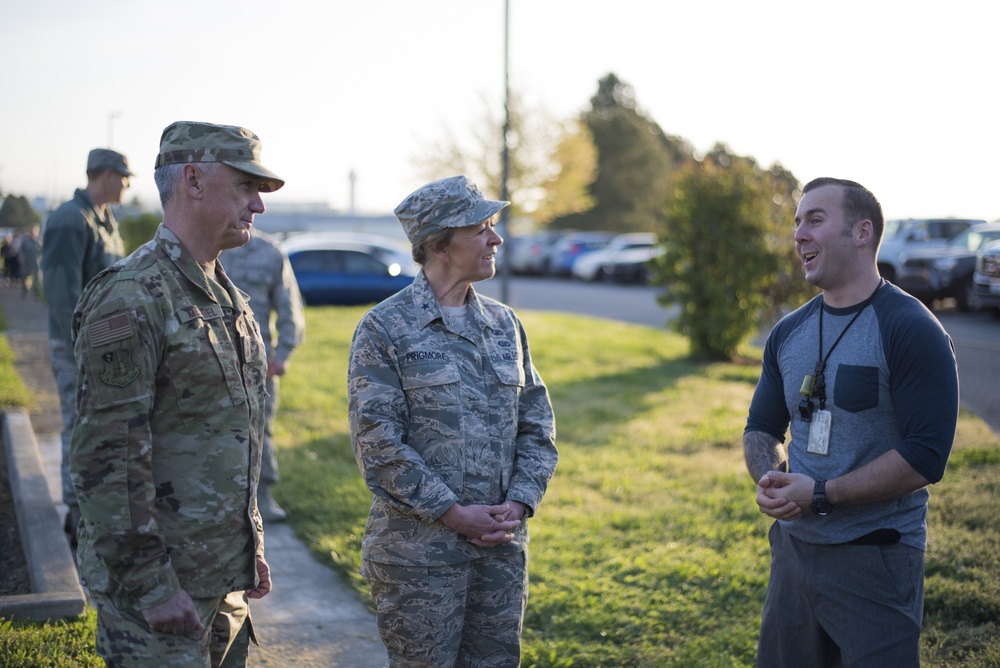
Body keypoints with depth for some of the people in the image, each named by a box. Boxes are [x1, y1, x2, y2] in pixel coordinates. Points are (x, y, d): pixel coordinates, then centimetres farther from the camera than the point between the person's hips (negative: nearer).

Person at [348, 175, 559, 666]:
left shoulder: (505, 324, 10)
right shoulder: (384, 329, -7)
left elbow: (537, 425, 11)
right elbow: (378, 444, -12)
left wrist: (519, 503, -4)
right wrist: (453, 513, -15)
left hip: (502, 548, 5)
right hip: (418, 552, -5)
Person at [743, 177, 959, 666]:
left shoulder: (911, 330, -12)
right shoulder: (789, 332, 8)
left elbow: (925, 460, -19)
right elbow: (761, 429, 16)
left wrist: (820, 495, -19)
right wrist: (770, 480, -6)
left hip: (878, 558, -6)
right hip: (794, 547, 6)